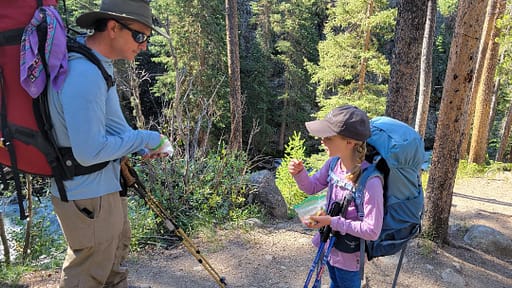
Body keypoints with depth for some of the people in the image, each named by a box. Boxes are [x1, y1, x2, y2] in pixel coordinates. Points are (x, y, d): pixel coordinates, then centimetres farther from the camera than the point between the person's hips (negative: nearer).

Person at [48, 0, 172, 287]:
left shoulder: (96, 64, 4)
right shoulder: (84, 74, -29)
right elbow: (89, 152, -29)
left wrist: (147, 145, 1)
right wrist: (147, 139, -18)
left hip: (105, 185, 10)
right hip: (88, 196, -10)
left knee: (117, 249, 28)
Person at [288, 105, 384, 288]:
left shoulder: (370, 182, -34)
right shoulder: (334, 163, -13)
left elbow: (372, 231, -29)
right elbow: (312, 187, 3)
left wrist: (332, 222, -30)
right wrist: (299, 173, -17)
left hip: (349, 256, -6)